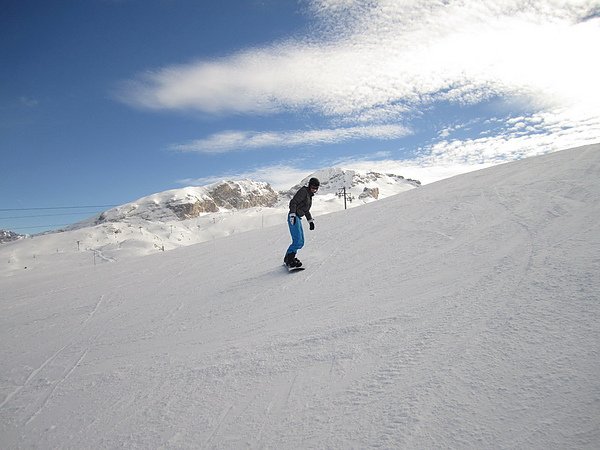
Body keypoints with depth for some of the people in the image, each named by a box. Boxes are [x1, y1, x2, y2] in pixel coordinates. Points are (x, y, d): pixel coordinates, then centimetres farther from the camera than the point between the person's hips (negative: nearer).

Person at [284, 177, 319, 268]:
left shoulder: (310, 195, 20)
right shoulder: (303, 191, -8)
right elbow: (293, 202, -17)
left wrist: (310, 221, 28)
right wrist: (292, 215, -27)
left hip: (298, 218, 10)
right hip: (294, 217, -10)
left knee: (300, 242, 9)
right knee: (298, 241, -17)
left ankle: (288, 258, 16)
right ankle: (289, 259, -11)